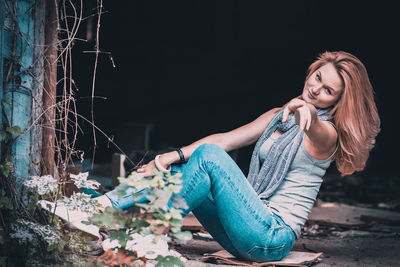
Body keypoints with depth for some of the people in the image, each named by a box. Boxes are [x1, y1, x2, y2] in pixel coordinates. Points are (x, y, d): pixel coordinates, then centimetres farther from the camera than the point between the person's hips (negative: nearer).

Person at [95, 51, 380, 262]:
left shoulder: (327, 134, -7)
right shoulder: (278, 116, 16)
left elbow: (317, 128, -33)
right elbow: (226, 139, 9)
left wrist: (307, 112, -57)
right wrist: (175, 155, -4)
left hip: (274, 238, -8)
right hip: (253, 228, 8)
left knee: (209, 157, -23)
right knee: (178, 170, -4)